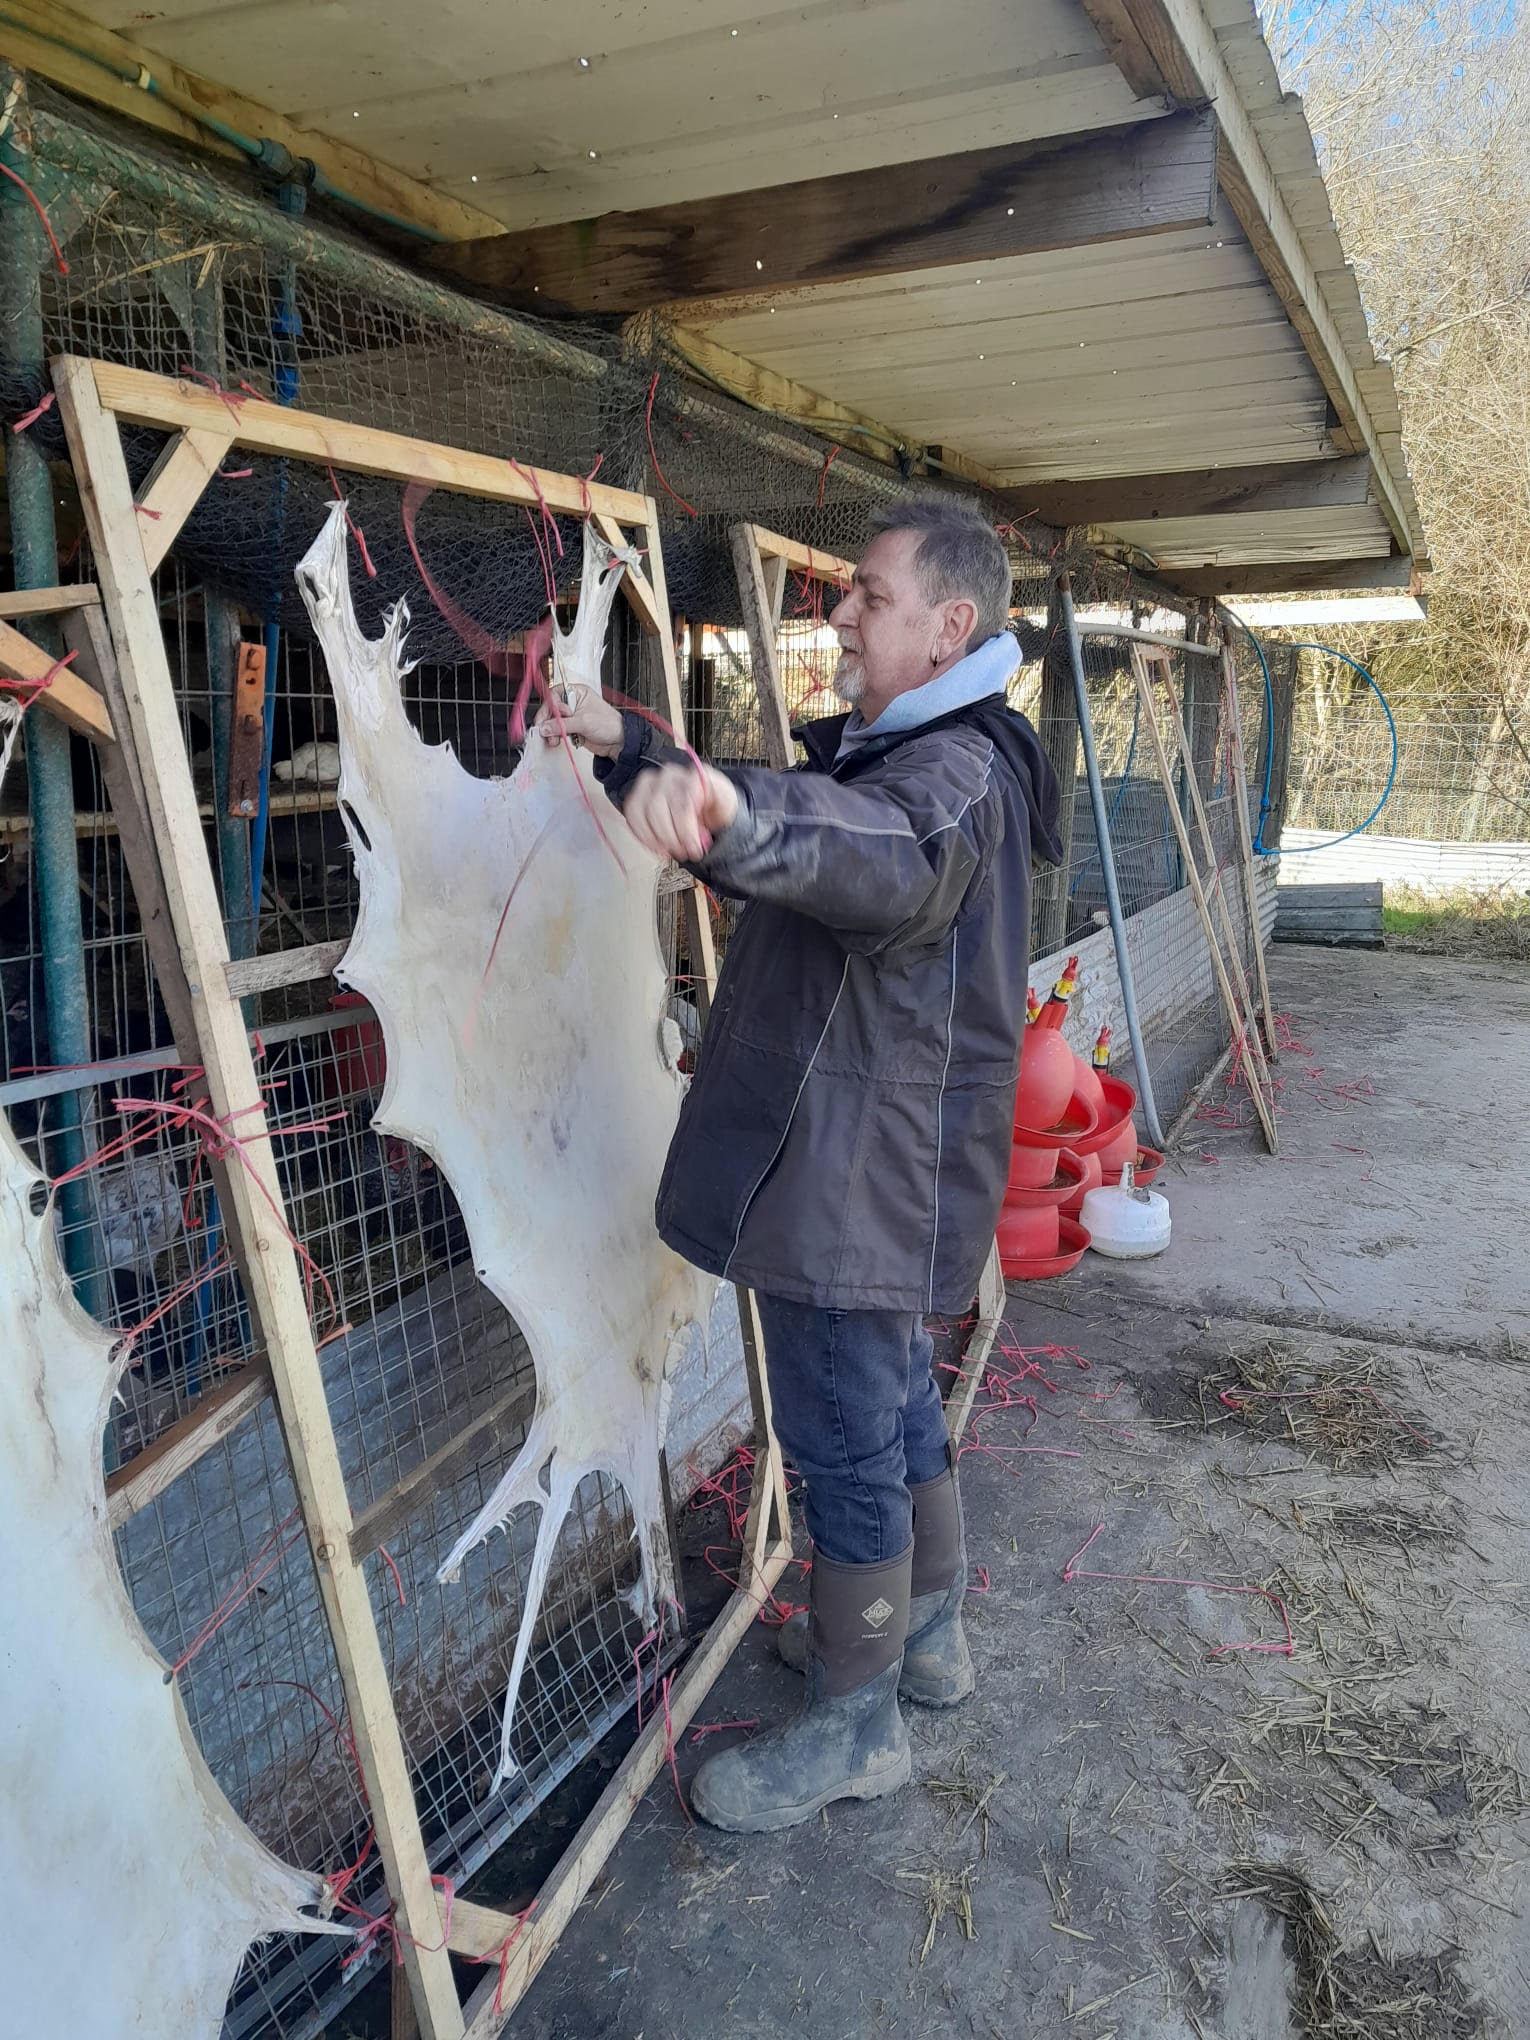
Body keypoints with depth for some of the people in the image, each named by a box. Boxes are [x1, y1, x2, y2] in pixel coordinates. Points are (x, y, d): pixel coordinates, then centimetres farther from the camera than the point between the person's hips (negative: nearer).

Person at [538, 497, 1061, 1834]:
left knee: (845, 1440, 3)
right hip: (878, 1170, 11)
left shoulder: (956, 769, -21)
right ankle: (927, 1632, 43)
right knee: (896, 1402, 23)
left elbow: (890, 854, -45)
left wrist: (741, 814, -66)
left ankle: (854, 1726, 22)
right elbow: (797, 833, 24)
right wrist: (633, 752, 15)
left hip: (863, 1178, -11)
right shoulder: (901, 755, 15)